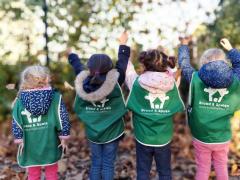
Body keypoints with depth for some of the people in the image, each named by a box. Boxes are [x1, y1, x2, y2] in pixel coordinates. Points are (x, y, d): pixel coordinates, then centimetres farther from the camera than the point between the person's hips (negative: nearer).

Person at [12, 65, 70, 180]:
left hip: (30, 145, 1)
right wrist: (63, 137, -2)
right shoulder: (55, 97, -11)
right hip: (50, 143, -1)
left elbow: (16, 122, -3)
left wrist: (19, 140, 6)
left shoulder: (20, 100, -6)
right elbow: (62, 118, -11)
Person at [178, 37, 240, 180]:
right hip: (223, 138, 1)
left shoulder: (196, 79, -14)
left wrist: (184, 45, 17)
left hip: (201, 137, -1)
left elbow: (184, 63, 2)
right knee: (221, 167, 22)